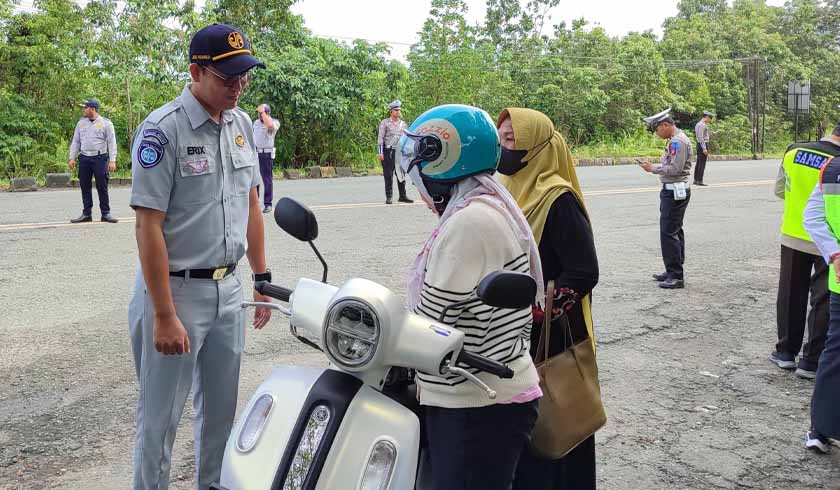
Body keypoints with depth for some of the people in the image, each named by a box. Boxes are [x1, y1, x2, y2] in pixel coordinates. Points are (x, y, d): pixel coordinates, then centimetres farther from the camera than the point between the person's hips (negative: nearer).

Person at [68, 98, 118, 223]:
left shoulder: (106, 123, -1)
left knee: (102, 187, -2)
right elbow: (75, 141, 15)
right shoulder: (81, 123, 12)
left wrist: (112, 161, -11)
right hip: (84, 158, 4)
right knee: (84, 186, 6)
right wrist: (72, 158, 7)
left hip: (100, 158, -4)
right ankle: (86, 214, 12)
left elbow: (112, 142, -4)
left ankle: (106, 213, 6)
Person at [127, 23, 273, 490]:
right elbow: (149, 226, -17)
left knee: (222, 408, 18)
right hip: (176, 290, -6)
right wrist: (165, 315, -18)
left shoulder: (242, 123, 6)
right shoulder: (163, 129, -15)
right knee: (161, 417, 6)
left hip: (229, 289, 6)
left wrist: (263, 280, 11)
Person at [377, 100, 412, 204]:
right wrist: (380, 152, -11)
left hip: (400, 151, 4)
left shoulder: (403, 124, 13)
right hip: (388, 152, -4)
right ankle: (388, 197, 4)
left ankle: (403, 196, 10)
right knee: (388, 175, -1)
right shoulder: (384, 123, 0)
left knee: (401, 175, 3)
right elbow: (380, 138, -3)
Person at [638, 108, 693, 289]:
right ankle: (674, 271, 24)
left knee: (669, 233, -10)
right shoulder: (674, 140, 15)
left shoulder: (678, 141, -17)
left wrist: (653, 169, -14)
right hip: (672, 190, 11)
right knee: (675, 231, 15)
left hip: (675, 191, -11)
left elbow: (675, 168, -22)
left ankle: (676, 276, -7)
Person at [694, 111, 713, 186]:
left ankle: (696, 180, 14)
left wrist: (710, 134, 19)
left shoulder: (698, 124, 17)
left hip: (699, 145, 10)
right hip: (703, 144, -10)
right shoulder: (702, 125, -14)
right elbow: (700, 137, -20)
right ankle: (699, 181, -10)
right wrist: (704, 148, -23)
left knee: (699, 163, 12)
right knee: (702, 163, -9)